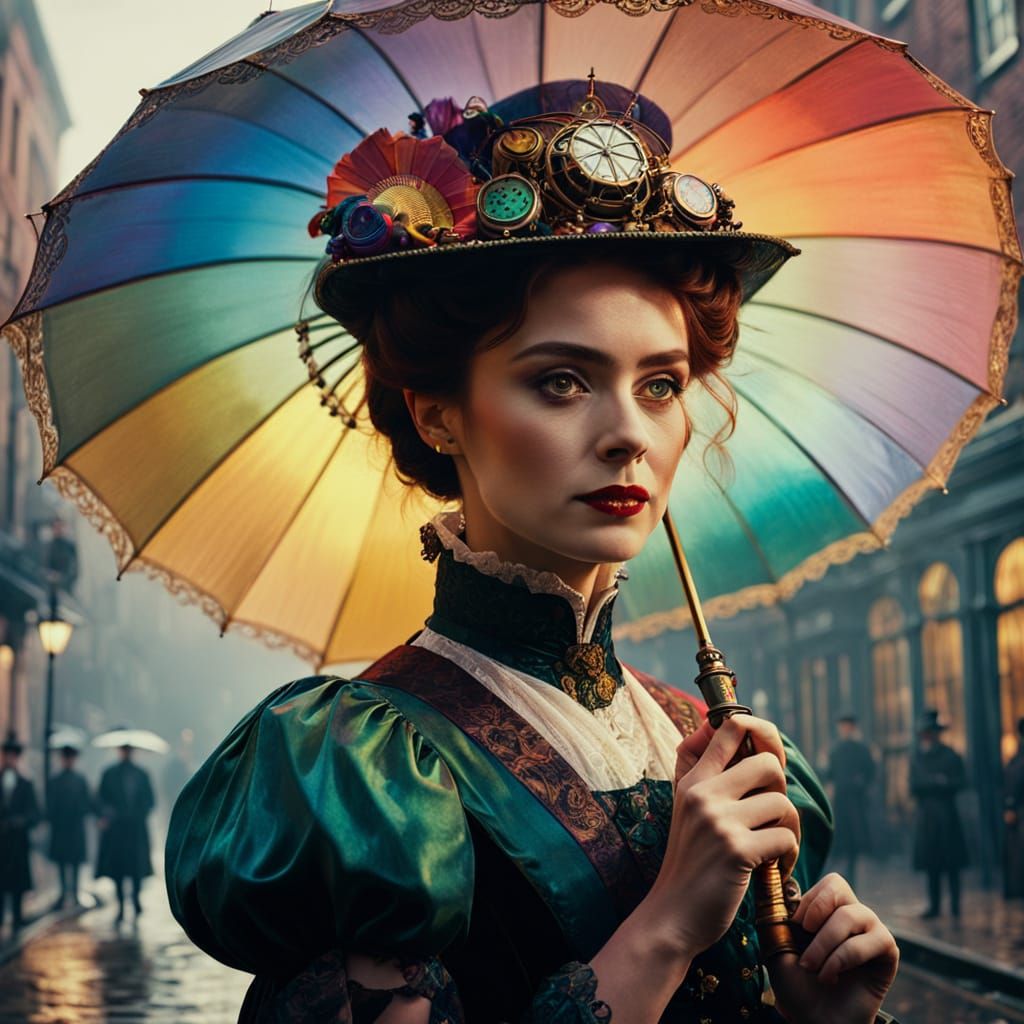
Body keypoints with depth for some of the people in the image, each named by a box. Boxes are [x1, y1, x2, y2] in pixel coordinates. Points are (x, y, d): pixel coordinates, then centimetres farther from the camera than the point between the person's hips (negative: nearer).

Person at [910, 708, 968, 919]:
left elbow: (960, 782, -9)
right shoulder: (917, 757, 10)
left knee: (951, 862, -1)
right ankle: (934, 905, 9)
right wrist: (937, 782, -11)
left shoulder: (950, 756, -1)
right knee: (931, 863, 4)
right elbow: (914, 786, 5)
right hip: (925, 815, 3)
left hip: (947, 814, -3)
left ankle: (955, 904, 6)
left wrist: (928, 785, -14)